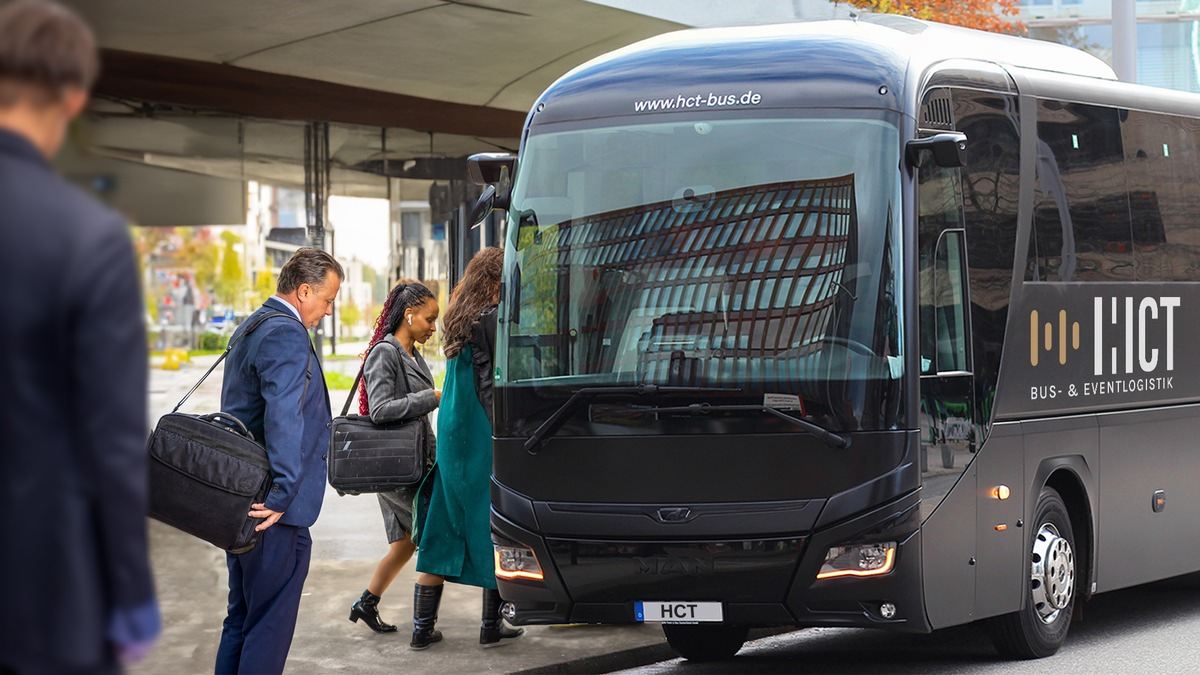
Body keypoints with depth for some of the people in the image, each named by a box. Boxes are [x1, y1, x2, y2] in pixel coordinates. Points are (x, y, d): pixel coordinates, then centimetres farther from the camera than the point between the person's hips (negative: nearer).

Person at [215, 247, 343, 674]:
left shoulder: (250, 328, 17)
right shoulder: (286, 336, -16)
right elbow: (283, 418, -26)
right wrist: (282, 494, -28)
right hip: (272, 511, -10)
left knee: (241, 618, 17)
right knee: (270, 625, -5)